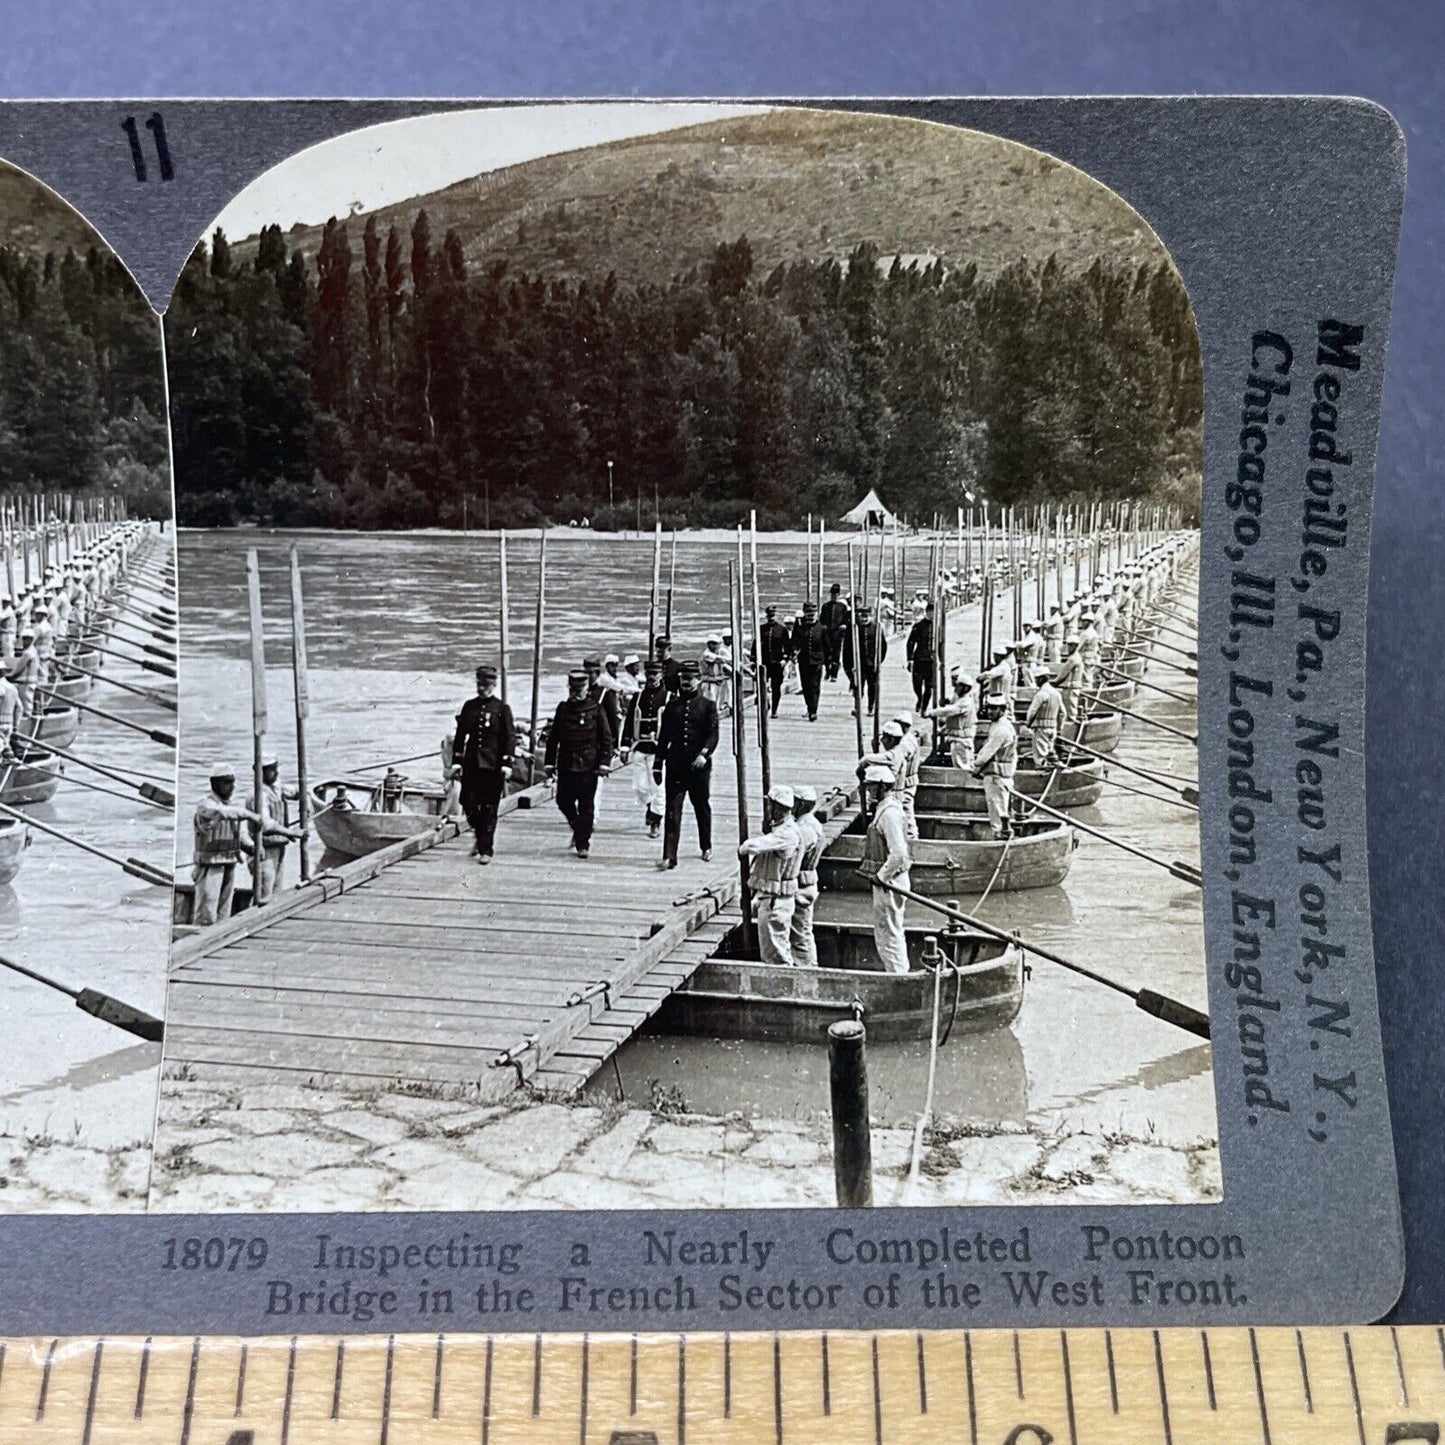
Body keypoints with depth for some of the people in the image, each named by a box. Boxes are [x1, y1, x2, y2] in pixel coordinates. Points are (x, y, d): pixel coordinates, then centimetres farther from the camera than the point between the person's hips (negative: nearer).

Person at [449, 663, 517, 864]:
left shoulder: (502, 708, -2)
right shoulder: (469, 706, 9)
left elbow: (510, 738, -3)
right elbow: (460, 734, 12)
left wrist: (507, 764, -11)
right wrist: (456, 762, 8)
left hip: (493, 766, -3)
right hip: (471, 764, 4)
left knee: (489, 809, -1)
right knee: (469, 805, 4)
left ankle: (486, 849, 5)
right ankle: (480, 837, 29)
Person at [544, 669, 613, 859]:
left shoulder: (596, 709, -1)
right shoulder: (563, 708, 8)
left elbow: (606, 738, -1)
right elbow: (553, 737, 11)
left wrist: (603, 763, -7)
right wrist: (550, 763, 7)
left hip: (588, 765, -3)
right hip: (566, 764, 4)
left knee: (586, 806, -1)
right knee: (563, 801, 5)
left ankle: (583, 843, 7)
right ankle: (579, 829, 30)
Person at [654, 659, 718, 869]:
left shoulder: (707, 706, 2)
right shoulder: (672, 706, 9)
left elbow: (713, 735, -7)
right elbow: (663, 736, 11)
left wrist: (704, 753, -24)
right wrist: (658, 764, 9)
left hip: (699, 766, -1)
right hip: (675, 764, 1)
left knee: (702, 807, 13)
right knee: (673, 810, -6)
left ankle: (706, 847, 34)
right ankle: (669, 857, -10)